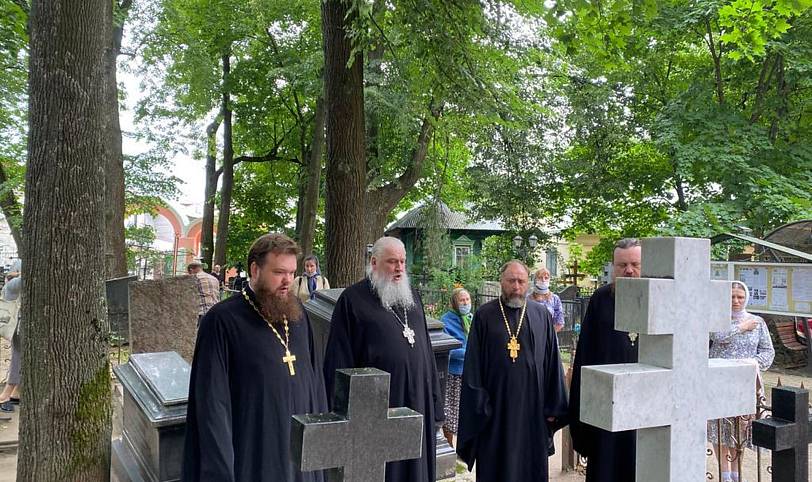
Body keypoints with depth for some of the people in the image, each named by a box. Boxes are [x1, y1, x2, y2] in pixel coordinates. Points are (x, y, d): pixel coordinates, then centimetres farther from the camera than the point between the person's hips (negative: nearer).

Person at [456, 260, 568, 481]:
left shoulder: (542, 315, 4)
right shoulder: (484, 316, -1)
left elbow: (552, 363, 5)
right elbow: (472, 366, -1)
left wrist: (553, 406, 3)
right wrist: (478, 406, -6)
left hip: (532, 405, 1)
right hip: (496, 409, -1)